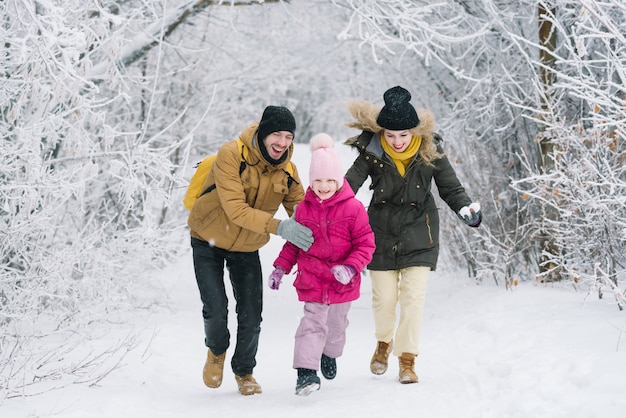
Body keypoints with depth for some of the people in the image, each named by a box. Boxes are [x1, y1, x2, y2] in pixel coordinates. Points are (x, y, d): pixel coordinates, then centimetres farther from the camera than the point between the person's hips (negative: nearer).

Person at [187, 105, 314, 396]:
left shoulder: (287, 170, -11)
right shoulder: (231, 155, -27)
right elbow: (236, 209, -34)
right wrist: (277, 227, -44)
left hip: (247, 249, 4)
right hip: (208, 242, -4)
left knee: (251, 316, -2)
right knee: (215, 307, -15)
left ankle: (244, 371, 24)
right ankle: (217, 350, 19)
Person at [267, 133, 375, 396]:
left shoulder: (352, 208, -12)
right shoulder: (304, 208, -2)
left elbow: (365, 244, -10)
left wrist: (350, 268, -23)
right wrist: (281, 267, 5)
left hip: (342, 282, 0)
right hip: (312, 279, 0)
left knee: (336, 325, 20)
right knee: (313, 323, -13)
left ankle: (330, 355, 48)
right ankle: (306, 370, -16)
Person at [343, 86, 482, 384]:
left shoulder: (430, 152, -11)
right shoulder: (372, 152, -13)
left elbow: (450, 187, -4)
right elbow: (350, 183, -16)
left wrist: (465, 209, -24)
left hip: (418, 236, 0)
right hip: (382, 234, 1)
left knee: (413, 297, -6)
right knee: (384, 297, 7)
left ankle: (407, 359, 6)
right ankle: (384, 343, 36)